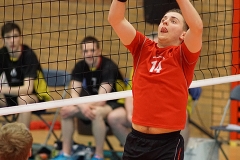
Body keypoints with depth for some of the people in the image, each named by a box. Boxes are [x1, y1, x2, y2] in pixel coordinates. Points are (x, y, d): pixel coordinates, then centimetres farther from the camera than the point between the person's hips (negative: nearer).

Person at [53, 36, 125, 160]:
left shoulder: (108, 67, -22)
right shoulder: (80, 67, -4)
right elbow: (74, 93, -11)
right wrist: (82, 107, -34)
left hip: (114, 103, -6)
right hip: (93, 103, 6)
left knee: (96, 113, -37)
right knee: (65, 110, -14)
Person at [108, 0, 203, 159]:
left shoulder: (183, 55, -3)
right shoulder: (143, 47, 7)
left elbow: (197, 27, -21)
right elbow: (115, 19, -2)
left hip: (168, 143, -4)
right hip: (136, 140, 4)